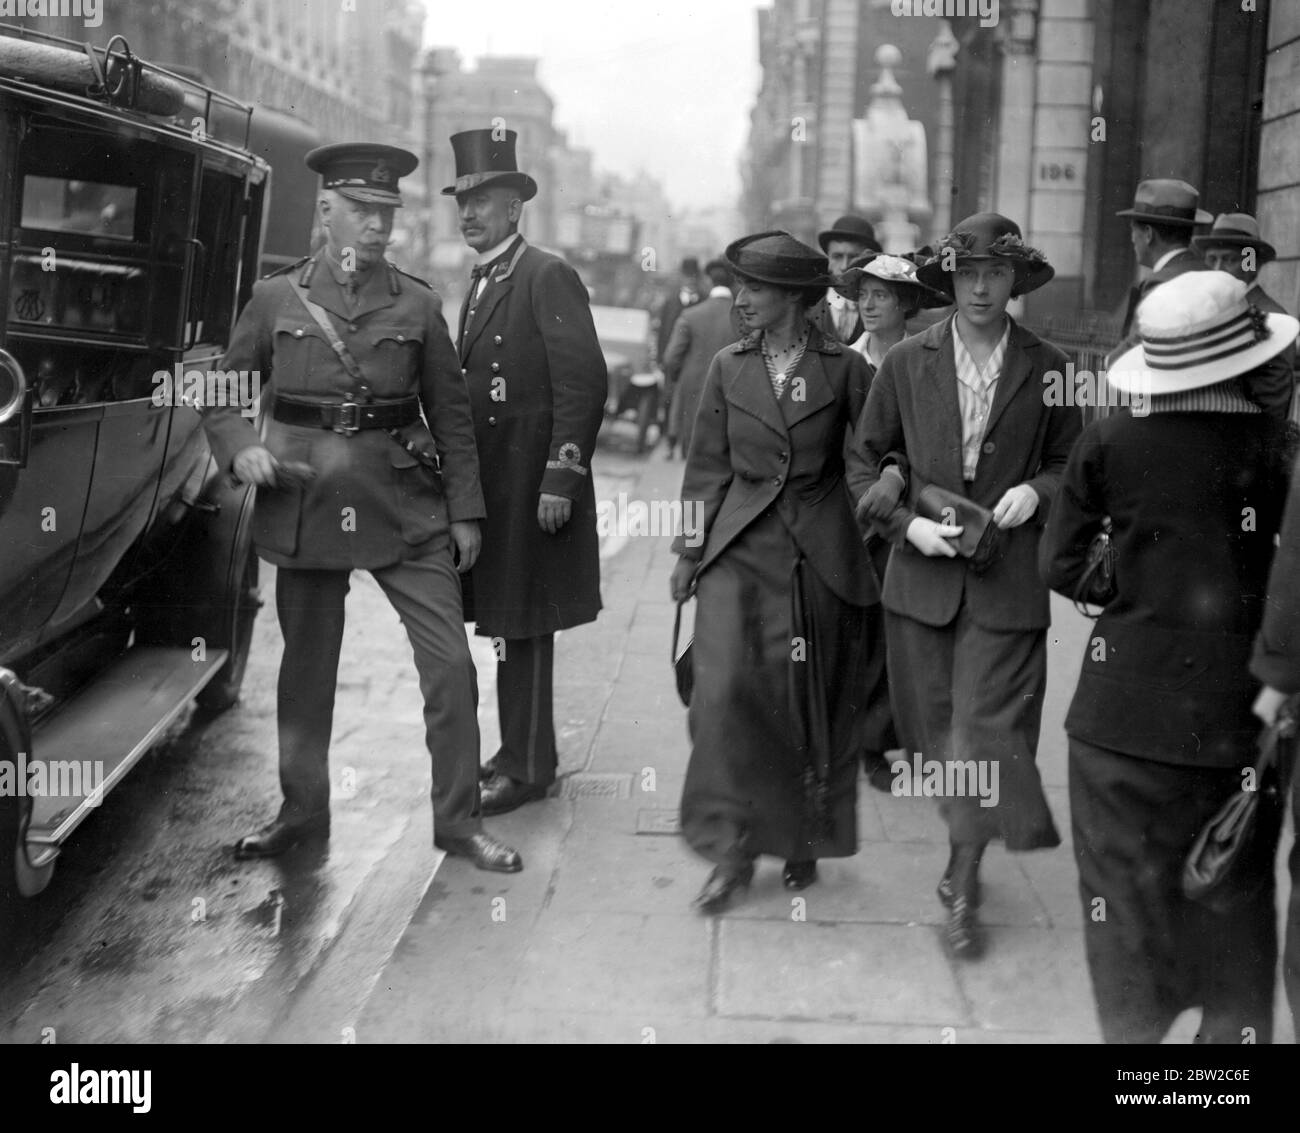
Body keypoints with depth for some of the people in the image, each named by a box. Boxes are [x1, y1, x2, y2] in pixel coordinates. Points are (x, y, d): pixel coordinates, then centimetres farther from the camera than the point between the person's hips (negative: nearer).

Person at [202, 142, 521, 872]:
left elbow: (452, 417, 7)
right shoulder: (276, 299, 3)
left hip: (402, 504, 0)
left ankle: (459, 820, 10)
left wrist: (465, 512, 4)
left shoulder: (417, 305, 4)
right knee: (307, 666, 11)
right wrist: (241, 449, -10)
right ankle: (303, 812, 28)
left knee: (451, 661, -4)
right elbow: (222, 395, 10)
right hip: (305, 502, 0)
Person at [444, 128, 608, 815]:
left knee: (523, 624, -3)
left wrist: (561, 479, -21)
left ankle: (528, 769, 5)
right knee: (505, 621, 13)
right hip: (487, 480, 8)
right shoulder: (479, 286, 18)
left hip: (530, 482, -8)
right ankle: (518, 750, 24)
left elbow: (584, 381, -17)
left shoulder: (547, 276, -10)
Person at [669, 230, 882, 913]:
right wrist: (688, 551, 8)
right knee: (725, 689, -11)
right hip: (739, 549, 1)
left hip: (821, 553, -1)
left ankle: (805, 840, 25)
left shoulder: (844, 369, 0)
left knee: (814, 700, 5)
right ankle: (732, 851, 1)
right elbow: (707, 467, 10)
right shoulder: (728, 369, 7)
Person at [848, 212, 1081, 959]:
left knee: (984, 729, -5)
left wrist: (1037, 491, -10)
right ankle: (965, 840, 32)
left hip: (1005, 580, -2)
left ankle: (963, 887, 6)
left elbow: (1073, 463, 11)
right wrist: (906, 523, -7)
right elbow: (865, 462, 8)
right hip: (922, 575, 2)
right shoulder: (907, 363, 2)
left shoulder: (1047, 368, 0)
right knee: (934, 725, 10)